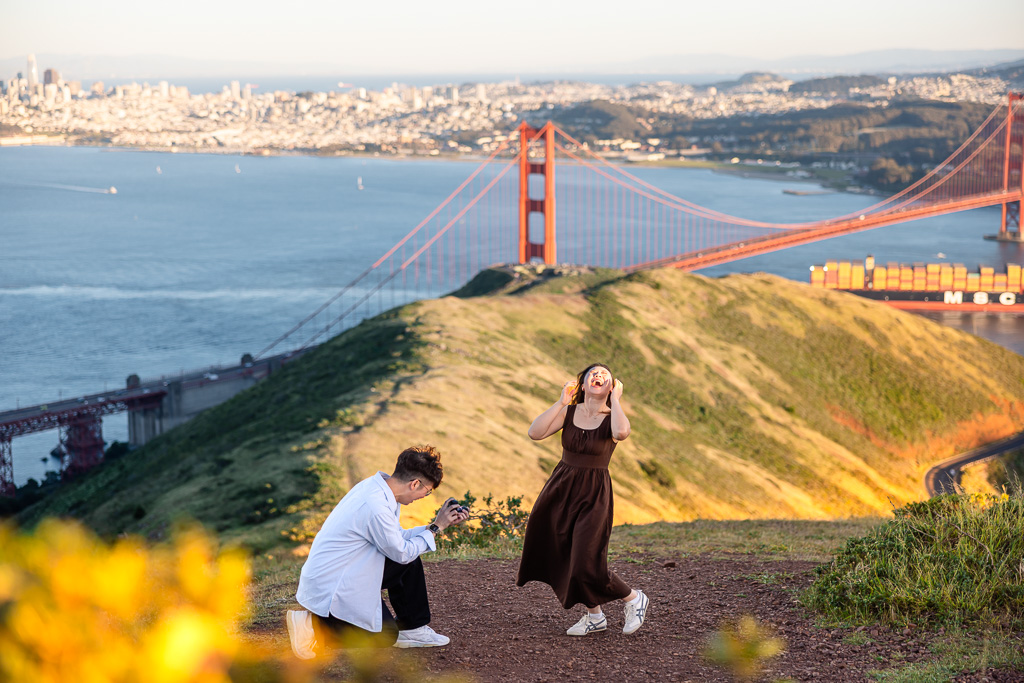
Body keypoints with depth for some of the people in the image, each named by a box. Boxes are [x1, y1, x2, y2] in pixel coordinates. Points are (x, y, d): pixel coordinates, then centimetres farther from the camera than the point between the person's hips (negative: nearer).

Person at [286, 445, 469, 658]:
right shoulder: (376, 507, -29)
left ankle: (412, 629, 18)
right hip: (331, 589, -10)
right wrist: (436, 528, -5)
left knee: (410, 564, 9)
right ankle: (314, 627, 0)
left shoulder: (375, 487, 0)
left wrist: (440, 524, 8)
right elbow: (402, 552, -16)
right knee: (387, 636, 4)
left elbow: (397, 537, 12)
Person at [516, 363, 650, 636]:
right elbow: (535, 432, -10)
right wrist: (561, 401, -12)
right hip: (561, 490, 5)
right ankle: (595, 616, 30)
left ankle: (634, 598, 18)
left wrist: (615, 398, -20)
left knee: (586, 567, -8)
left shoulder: (611, 418, -8)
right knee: (559, 558, 11)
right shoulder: (569, 412, 2)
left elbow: (621, 432, -34)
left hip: (593, 495, -5)